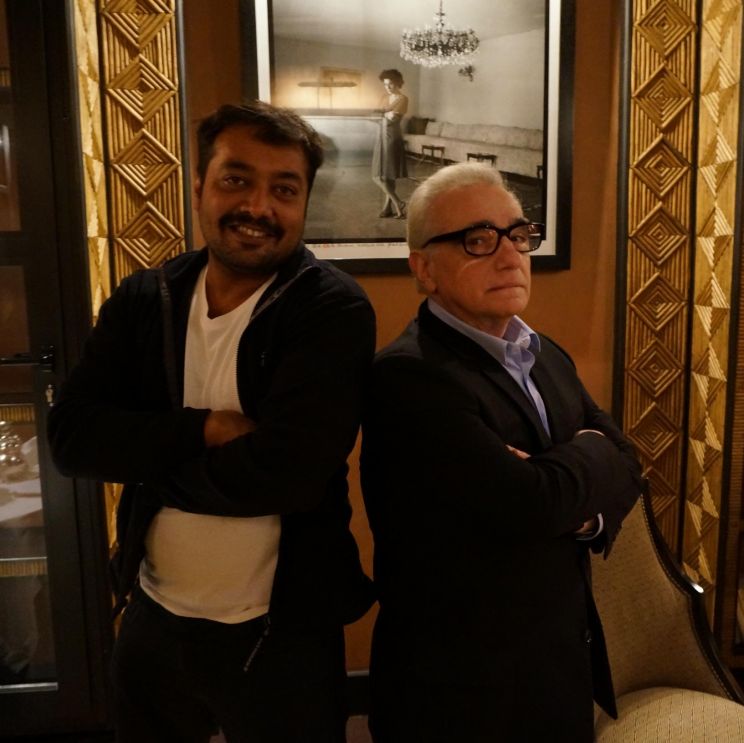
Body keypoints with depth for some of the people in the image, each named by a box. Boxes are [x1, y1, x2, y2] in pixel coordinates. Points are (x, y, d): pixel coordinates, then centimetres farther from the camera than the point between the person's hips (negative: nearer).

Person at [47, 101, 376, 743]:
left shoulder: (334, 310, -17)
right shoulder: (143, 300, -1)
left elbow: (286, 470, -27)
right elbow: (72, 434, -9)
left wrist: (147, 460, -13)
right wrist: (202, 429, -22)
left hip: (281, 633, -4)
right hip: (152, 618, 5)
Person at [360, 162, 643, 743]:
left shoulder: (547, 357, 5)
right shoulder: (407, 376, -23)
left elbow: (624, 468, 4)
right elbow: (530, 503, -29)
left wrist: (578, 498, -18)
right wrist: (588, 457, -9)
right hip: (465, 683, -7)